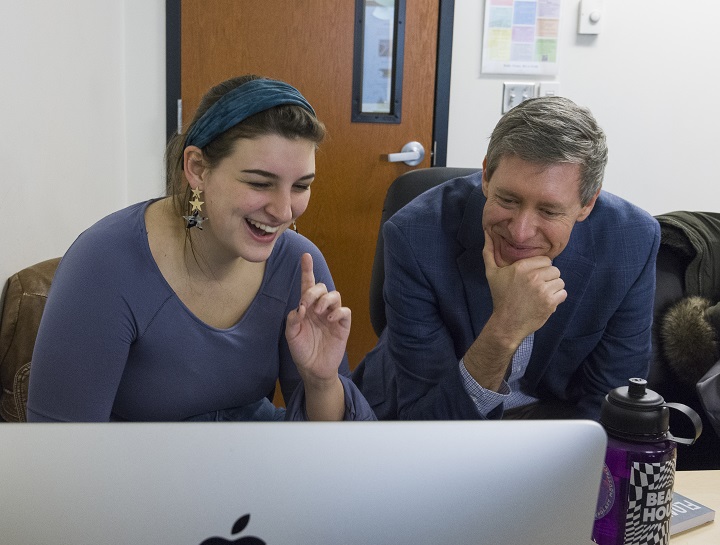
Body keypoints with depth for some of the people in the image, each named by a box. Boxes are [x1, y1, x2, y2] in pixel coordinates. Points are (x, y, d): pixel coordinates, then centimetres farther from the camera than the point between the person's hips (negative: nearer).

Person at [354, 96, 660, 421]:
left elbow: (606, 402, -8)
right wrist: (502, 333, -37)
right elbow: (423, 425, -23)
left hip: (552, 412, 2)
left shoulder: (634, 243, -18)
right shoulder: (415, 236, -24)